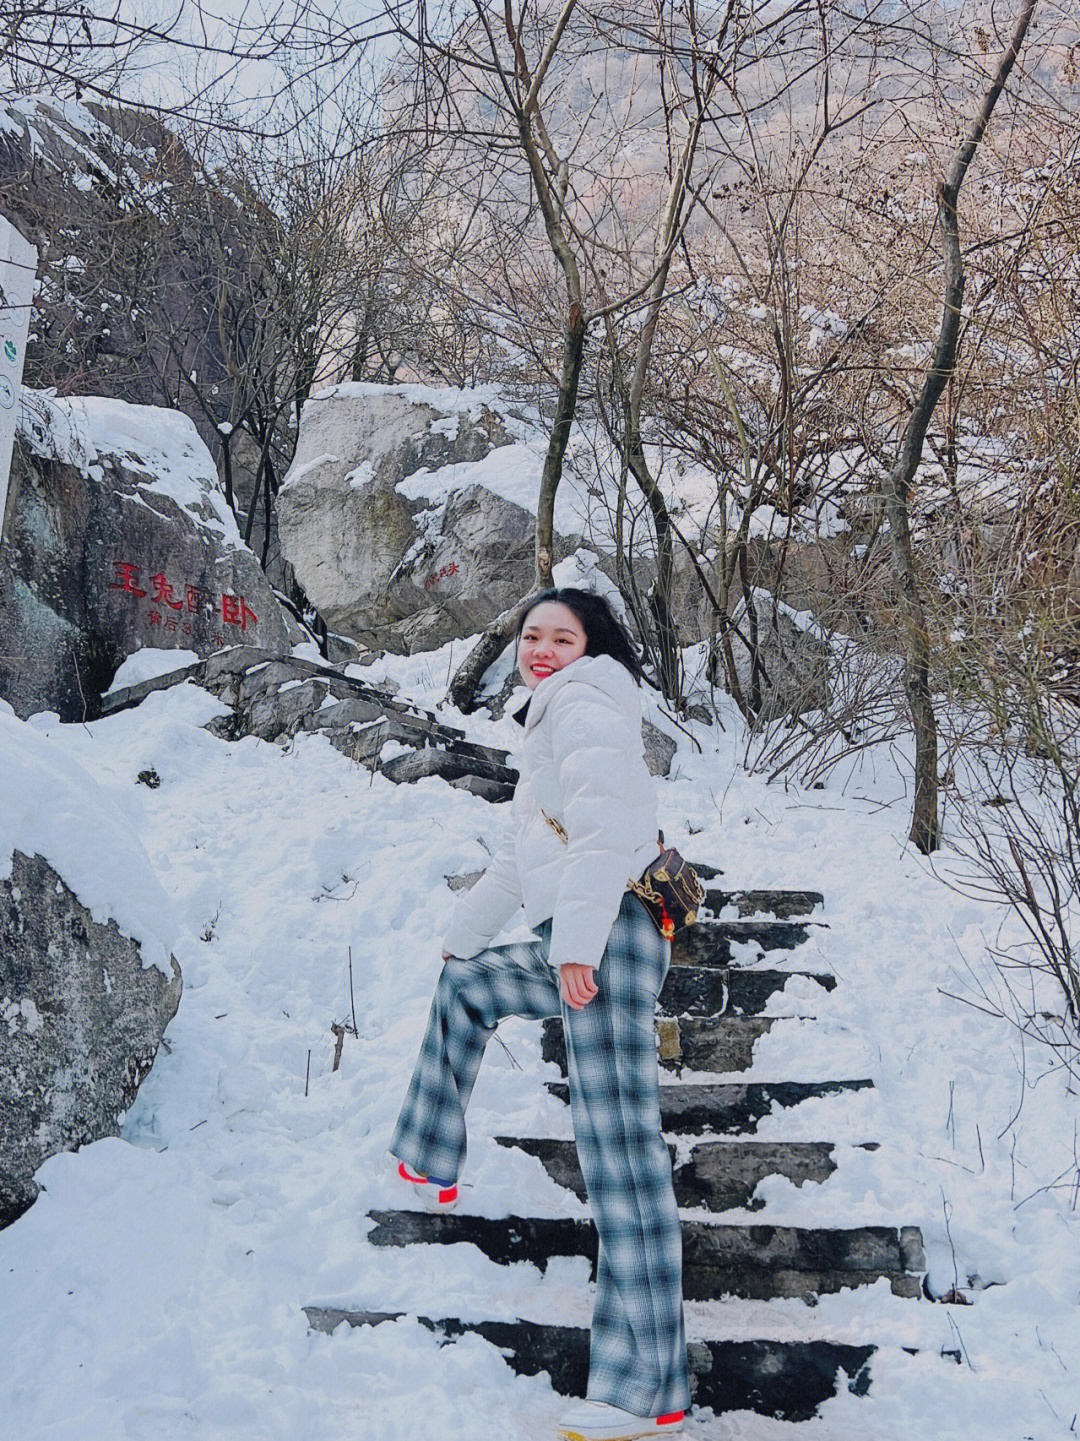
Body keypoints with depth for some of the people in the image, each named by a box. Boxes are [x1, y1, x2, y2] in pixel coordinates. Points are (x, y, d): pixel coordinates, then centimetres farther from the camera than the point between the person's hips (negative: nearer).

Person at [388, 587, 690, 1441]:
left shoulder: (586, 706, -2)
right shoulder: (552, 724, 29)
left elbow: (604, 823, -19)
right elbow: (520, 857, 37)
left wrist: (578, 939, -28)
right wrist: (466, 932, 45)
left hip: (610, 938, -11)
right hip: (573, 948, 11)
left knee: (620, 1147, -14)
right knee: (466, 984, 30)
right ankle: (431, 1164, 42)